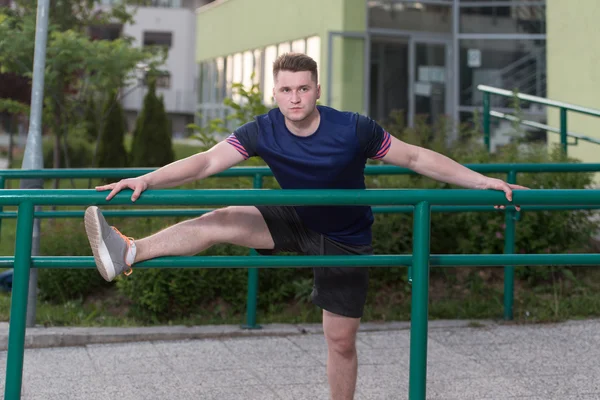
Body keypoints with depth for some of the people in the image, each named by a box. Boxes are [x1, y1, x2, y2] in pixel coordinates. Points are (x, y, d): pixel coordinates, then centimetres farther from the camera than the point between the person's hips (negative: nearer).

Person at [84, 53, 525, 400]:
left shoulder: (353, 129, -25)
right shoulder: (263, 131, -18)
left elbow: (415, 157, -17)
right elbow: (207, 161, -23)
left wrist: (481, 181, -18)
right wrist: (146, 180, -34)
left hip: (346, 241, -2)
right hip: (295, 222, 2)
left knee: (341, 341, 3)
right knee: (222, 220, -21)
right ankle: (128, 254, -30)